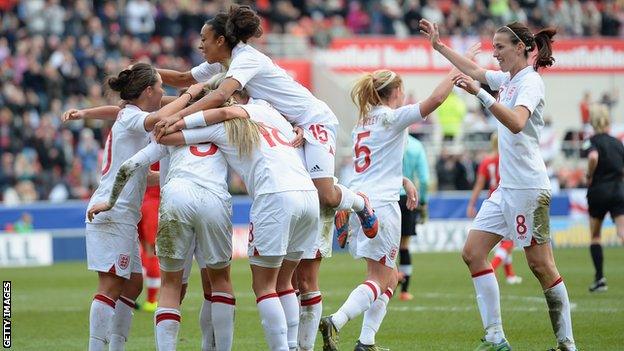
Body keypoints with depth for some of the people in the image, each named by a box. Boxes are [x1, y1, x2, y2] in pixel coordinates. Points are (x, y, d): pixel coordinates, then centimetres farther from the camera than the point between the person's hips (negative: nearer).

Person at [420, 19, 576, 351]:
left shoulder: (530, 81, -12)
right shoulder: (507, 79, 13)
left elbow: (516, 123, -30)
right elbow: (475, 71, 32)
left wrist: (479, 93, -34)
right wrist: (438, 45, 34)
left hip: (528, 187, -9)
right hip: (506, 187, 9)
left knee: (541, 265, -6)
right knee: (472, 252, 3)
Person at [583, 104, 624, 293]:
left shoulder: (592, 142, -4)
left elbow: (593, 157, -25)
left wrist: (589, 176, -11)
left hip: (598, 192, -3)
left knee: (595, 236, 14)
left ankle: (600, 278, 9)